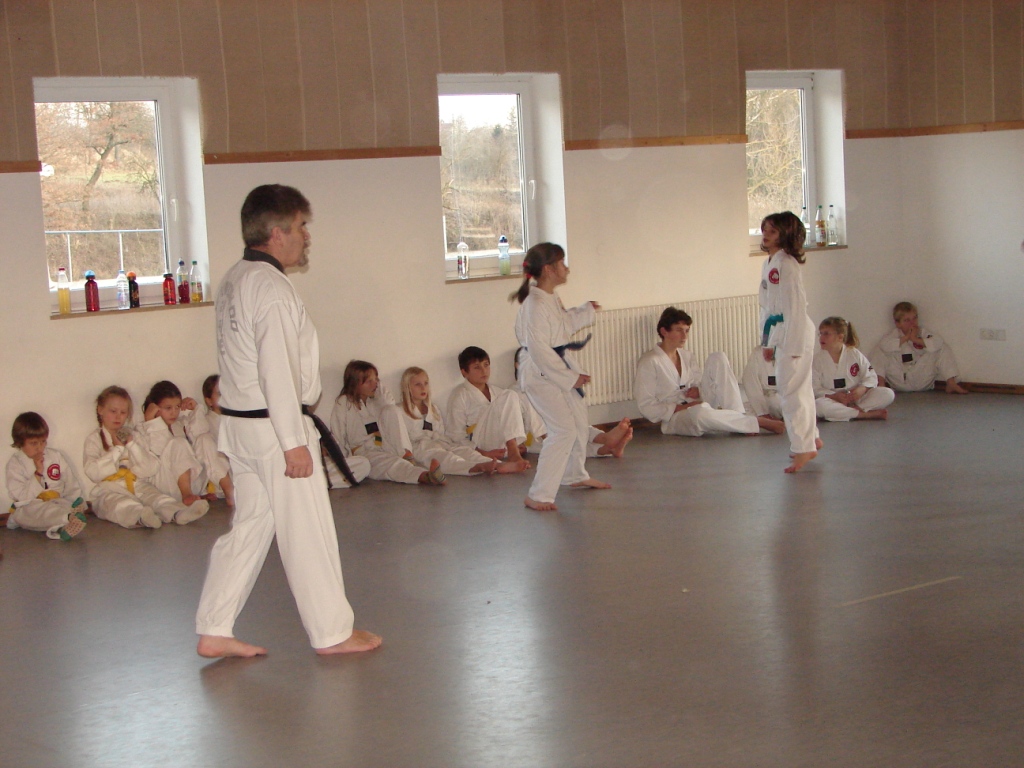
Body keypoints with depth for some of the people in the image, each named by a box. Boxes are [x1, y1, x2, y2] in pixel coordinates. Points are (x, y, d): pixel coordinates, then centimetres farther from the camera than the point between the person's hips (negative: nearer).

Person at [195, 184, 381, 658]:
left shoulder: (234, 281, 13)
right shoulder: (270, 287, -18)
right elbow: (278, 372, -23)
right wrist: (294, 442, -21)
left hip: (240, 424, 10)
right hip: (274, 427, -10)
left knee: (249, 526, 15)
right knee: (307, 530, 2)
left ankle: (214, 632, 17)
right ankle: (332, 632, 15)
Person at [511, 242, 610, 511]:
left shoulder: (551, 299, 8)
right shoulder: (535, 304, -24)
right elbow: (539, 350, -26)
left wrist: (587, 310, 26)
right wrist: (570, 377, -22)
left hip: (558, 370, 10)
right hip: (540, 375, -10)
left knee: (579, 422, 23)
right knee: (563, 430, -17)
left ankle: (576, 476, 46)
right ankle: (538, 496, -14)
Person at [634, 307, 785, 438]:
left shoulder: (687, 356, 13)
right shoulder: (648, 363, -10)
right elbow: (647, 407, -14)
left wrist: (699, 390, -7)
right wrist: (681, 408, -22)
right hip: (672, 421, -7)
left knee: (718, 358, -8)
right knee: (700, 412, -44)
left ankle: (738, 417, -21)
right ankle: (758, 422, -30)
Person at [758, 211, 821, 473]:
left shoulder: (787, 265, -16)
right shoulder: (769, 263, 13)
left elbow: (795, 307, -19)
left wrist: (793, 346, -21)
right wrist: (768, 341, 19)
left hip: (795, 333, -10)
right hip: (779, 332, 10)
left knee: (791, 390, -7)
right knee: (799, 389, 18)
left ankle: (804, 448, 0)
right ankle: (811, 438, 31)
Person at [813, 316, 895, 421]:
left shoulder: (855, 354, -1)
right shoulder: (817, 358, -5)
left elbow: (870, 377, 1)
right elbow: (815, 388, -8)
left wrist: (862, 389, -21)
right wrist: (834, 396, -22)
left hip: (855, 397, 2)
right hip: (832, 400, -2)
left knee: (888, 394, -16)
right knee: (818, 405, -39)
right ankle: (867, 414, -29)